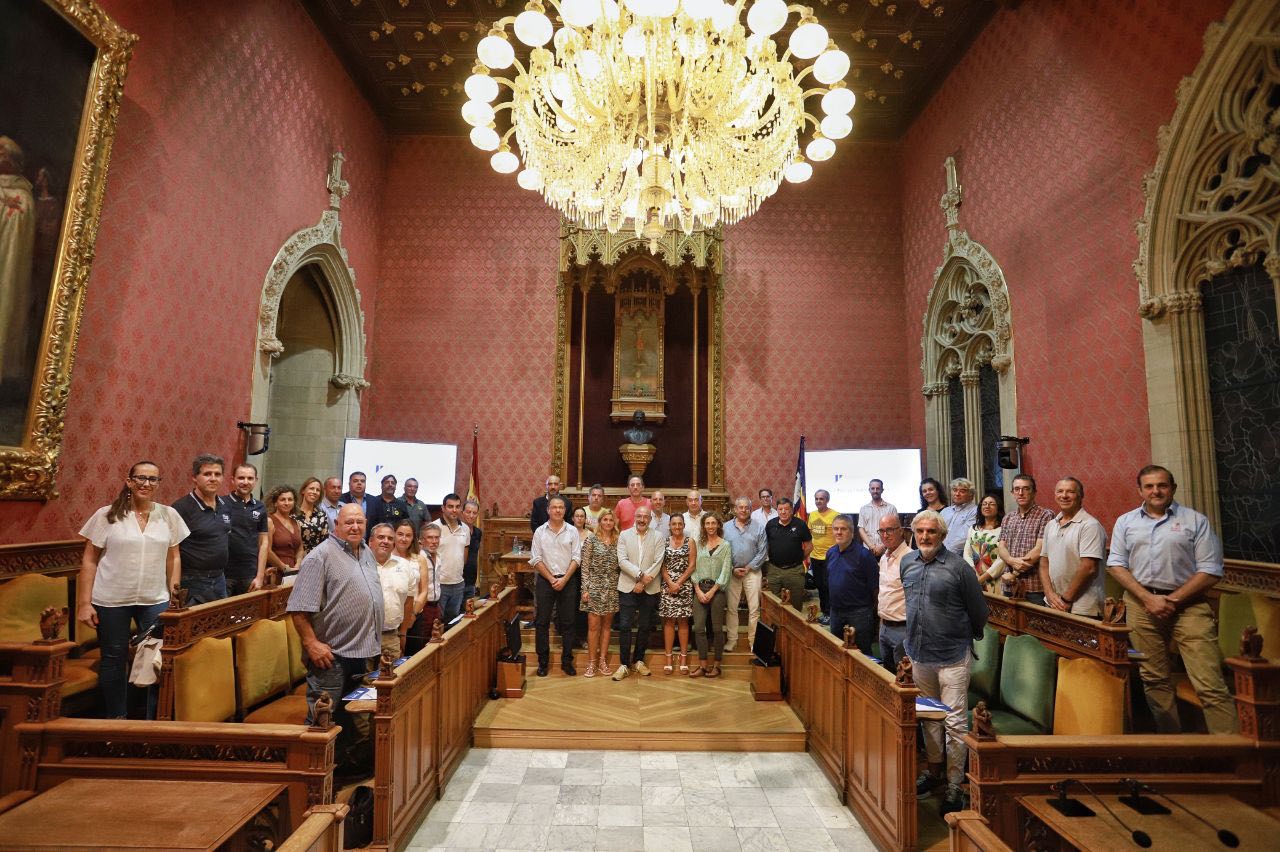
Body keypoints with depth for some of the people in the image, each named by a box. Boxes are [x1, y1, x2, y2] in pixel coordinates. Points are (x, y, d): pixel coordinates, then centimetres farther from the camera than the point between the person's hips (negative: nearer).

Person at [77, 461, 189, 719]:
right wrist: (84, 603, -4)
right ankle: (116, 720, 30)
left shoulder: (169, 516, 4)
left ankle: (155, 721, 15)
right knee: (114, 660, 11)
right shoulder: (107, 515, -2)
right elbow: (89, 560, 0)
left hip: (155, 600, 1)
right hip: (111, 600, -1)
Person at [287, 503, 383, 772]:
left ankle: (348, 761, 33)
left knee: (352, 717, 20)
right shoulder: (321, 555, -14)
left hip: (362, 652, 8)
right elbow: (299, 607, -18)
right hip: (331, 653, -8)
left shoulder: (366, 552, 11)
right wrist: (312, 643, -22)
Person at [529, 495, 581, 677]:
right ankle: (543, 662, 15)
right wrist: (551, 579, -9)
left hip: (568, 581, 0)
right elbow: (536, 559, -2)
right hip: (545, 580, 0)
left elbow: (576, 558, -2)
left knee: (567, 622, 5)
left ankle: (566, 661, 16)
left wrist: (564, 579, -11)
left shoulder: (572, 531, 1)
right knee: (542, 622, 3)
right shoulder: (540, 532, 1)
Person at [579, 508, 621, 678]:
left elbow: (620, 564, 10)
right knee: (594, 626, 0)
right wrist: (585, 588, -10)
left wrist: (621, 585, 3)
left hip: (612, 588, 4)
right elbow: (585, 565, -6)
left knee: (607, 625, 9)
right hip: (594, 586, -3)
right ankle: (591, 663, 11)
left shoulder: (618, 541, 6)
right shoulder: (591, 538, -5)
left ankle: (602, 661, 19)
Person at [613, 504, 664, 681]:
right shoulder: (624, 535, 2)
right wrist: (640, 574, -18)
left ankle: (638, 661, 25)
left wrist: (643, 582, -13)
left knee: (645, 627, 9)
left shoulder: (658, 536, 2)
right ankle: (624, 664, 8)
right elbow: (622, 561, -7)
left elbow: (658, 562, -6)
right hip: (627, 587, -1)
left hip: (649, 588, 1)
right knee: (624, 626, -3)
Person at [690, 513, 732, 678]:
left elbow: (725, 571, -4)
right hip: (699, 589, 3)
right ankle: (702, 665, 8)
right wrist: (698, 590, -5)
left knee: (717, 628, 2)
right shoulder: (699, 544, 10)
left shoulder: (725, 546, 2)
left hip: (716, 589, -3)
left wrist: (712, 591, -10)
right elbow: (694, 568, 6)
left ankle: (716, 665, 12)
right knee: (698, 628, -1)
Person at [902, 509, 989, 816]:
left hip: (952, 656, -5)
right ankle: (933, 771, 33)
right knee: (928, 717, 18)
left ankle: (954, 785, 12)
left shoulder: (958, 567, -13)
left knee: (955, 721, 0)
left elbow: (978, 610, -2)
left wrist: (970, 636, 11)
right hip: (918, 654, 6)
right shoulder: (907, 563, 4)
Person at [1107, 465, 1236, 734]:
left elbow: (1210, 571, -1)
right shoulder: (1125, 522, 10)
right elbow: (1116, 565, 5)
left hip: (1187, 604, -2)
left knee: (1210, 685, -9)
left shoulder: (1195, 520, 4)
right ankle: (1170, 740, 20)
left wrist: (1172, 601, -8)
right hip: (1141, 604, 2)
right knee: (1154, 680, 9)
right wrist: (1148, 598, -7)